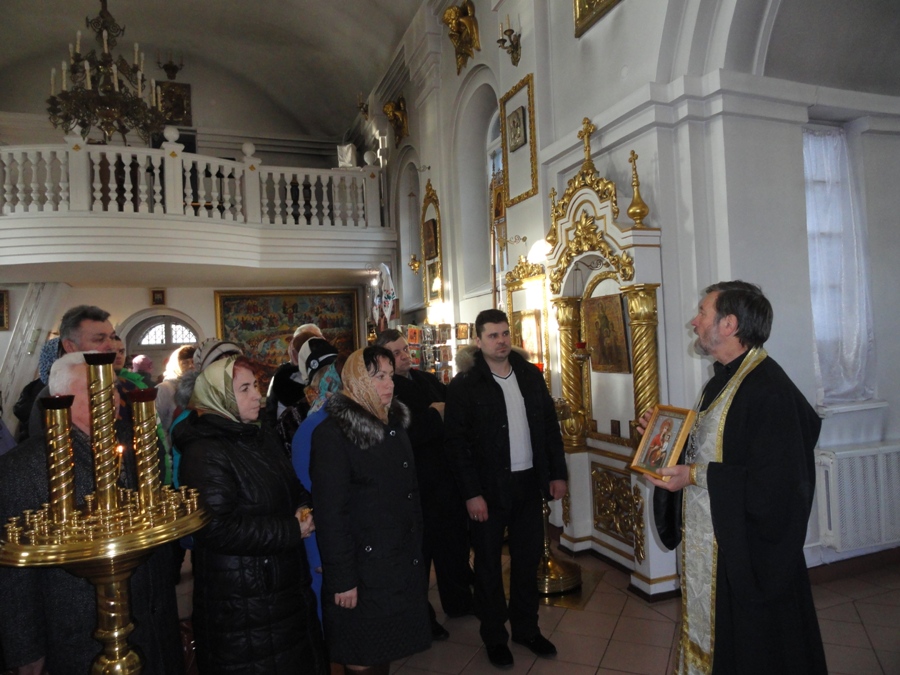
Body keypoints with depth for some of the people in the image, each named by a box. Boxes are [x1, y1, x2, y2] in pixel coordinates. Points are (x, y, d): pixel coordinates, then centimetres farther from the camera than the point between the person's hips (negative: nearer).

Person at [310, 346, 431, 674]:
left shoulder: (394, 423, 8)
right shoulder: (332, 434, -16)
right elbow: (330, 514, -18)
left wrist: (416, 552, 13)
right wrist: (342, 578, -18)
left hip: (402, 565, 7)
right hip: (363, 570, -6)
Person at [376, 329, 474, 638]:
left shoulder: (427, 379, 8)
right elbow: (405, 433, -26)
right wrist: (436, 415, -14)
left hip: (447, 476, 7)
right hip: (418, 483, -7)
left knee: (454, 542, 21)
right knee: (421, 548, 10)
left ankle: (459, 601, 43)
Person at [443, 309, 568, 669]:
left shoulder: (531, 375, 4)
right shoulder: (464, 385, -10)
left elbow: (550, 425, 8)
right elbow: (456, 443, -11)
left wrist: (557, 473, 6)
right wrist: (472, 493, -15)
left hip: (529, 482, 4)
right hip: (489, 488, -4)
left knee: (528, 558, 15)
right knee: (489, 564, 11)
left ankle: (526, 628, 34)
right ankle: (494, 636, 29)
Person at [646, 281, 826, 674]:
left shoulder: (768, 389, -23)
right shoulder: (724, 379, 8)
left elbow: (774, 482, -26)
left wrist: (696, 476, -23)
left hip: (747, 550, -9)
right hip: (708, 539, 9)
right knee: (706, 633, 21)